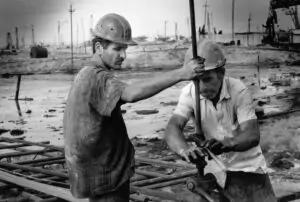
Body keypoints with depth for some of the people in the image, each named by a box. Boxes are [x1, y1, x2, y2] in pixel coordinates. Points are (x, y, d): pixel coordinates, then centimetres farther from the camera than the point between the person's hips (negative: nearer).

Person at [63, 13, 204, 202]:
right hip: (102, 178, -10)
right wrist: (180, 73, -46)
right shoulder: (96, 78, -23)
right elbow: (131, 93, -42)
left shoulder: (88, 75, 11)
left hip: (105, 170, 10)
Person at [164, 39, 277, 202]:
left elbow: (252, 135, -27)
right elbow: (172, 128, -27)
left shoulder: (239, 91, -21)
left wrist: (227, 144, -49)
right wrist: (185, 149, -50)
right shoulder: (189, 93, -16)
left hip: (247, 164, -1)